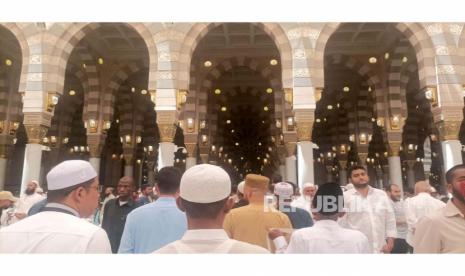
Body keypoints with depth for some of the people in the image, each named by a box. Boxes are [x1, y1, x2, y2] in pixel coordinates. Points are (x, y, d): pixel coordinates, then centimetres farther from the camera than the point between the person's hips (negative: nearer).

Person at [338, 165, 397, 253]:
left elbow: (390, 220, 10)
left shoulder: (381, 194, 8)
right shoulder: (345, 197, -4)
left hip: (381, 249, 4)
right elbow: (341, 224, -3)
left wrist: (390, 242, 3)